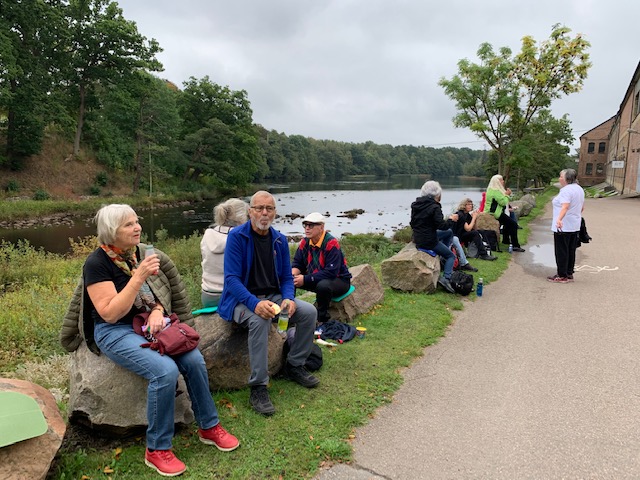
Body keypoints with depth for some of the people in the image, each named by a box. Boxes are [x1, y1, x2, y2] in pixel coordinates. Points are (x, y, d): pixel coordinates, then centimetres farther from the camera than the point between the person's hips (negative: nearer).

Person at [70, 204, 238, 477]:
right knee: (165, 370, -29)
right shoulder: (97, 263, -15)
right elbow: (110, 313, -22)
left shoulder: (137, 252, 3)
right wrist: (139, 276, -28)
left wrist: (157, 310, -9)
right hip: (114, 331, -6)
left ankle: (209, 427, 4)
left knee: (194, 359, -16)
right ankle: (157, 450, -9)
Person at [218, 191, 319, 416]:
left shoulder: (280, 240, 5)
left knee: (309, 311, -13)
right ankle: (258, 387, -25)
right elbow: (232, 278, -19)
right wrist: (255, 304, -34)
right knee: (260, 319, -37)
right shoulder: (237, 236, -12)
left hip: (273, 296, 6)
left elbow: (286, 277, 8)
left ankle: (294, 366, 8)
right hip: (242, 300, -5)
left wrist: (288, 299, -14)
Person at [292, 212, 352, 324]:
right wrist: (293, 275, -21)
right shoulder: (305, 242, -3)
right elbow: (297, 263, 4)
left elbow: (331, 273, -31)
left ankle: (322, 319, -14)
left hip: (339, 280, -6)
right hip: (316, 279, 7)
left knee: (323, 285, -39)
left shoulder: (331, 243, -24)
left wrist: (305, 279, -31)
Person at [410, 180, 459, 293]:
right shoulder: (434, 207, -17)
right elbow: (442, 225, -19)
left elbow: (412, 224, 13)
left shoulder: (415, 205, 5)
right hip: (429, 241, -7)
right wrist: (451, 219, -1)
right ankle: (446, 278, -10)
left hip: (417, 239, 7)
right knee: (451, 256, 10)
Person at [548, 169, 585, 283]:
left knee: (561, 251, -2)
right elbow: (582, 207, 21)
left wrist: (559, 219, -44)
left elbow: (565, 206, -32)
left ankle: (562, 276, 3)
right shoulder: (579, 189, 13)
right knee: (571, 251, 14)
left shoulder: (566, 190, -16)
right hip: (575, 226, 9)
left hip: (563, 226, -9)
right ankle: (569, 274, 20)